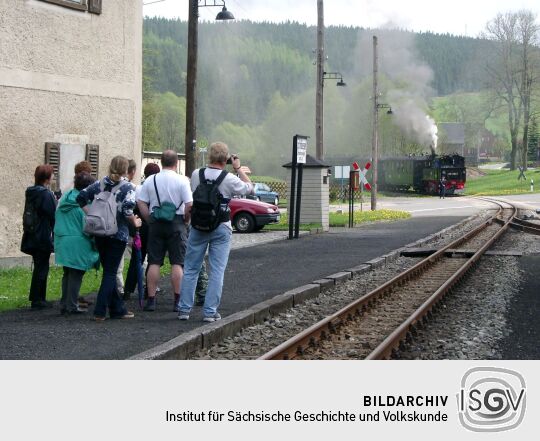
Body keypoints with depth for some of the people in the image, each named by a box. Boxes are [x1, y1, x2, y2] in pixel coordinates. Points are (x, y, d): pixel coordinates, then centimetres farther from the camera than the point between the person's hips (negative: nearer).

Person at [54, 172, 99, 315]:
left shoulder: (64, 199, 9)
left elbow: (57, 221, 14)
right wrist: (95, 244, -3)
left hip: (62, 242, 7)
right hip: (77, 243, -7)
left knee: (67, 273, 17)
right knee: (76, 275, 1)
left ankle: (64, 304, 20)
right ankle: (72, 305, 4)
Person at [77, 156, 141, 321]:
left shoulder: (99, 184, 7)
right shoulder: (127, 187, -8)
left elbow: (81, 197, 3)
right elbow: (127, 210, -19)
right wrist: (135, 223, -2)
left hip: (99, 233, 5)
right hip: (118, 234, -5)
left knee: (109, 271, 14)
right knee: (110, 272, 1)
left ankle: (118, 309, 21)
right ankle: (99, 312, -5)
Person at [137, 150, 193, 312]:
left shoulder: (151, 180, 3)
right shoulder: (182, 180, -6)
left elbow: (140, 203, 1)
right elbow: (189, 205, -12)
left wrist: (149, 220, 8)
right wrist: (185, 220, 3)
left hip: (156, 224, 3)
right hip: (176, 223, -2)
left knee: (154, 263, 6)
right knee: (177, 263, 1)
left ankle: (151, 300, 4)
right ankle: (177, 301, 0)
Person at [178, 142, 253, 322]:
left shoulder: (196, 175, -4)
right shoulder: (229, 179, -12)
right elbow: (249, 187, 4)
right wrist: (238, 168, 10)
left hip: (198, 227, 3)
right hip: (221, 229, -2)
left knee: (191, 269, 10)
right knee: (217, 271, 3)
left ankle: (184, 309, 10)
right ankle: (210, 312, 2)